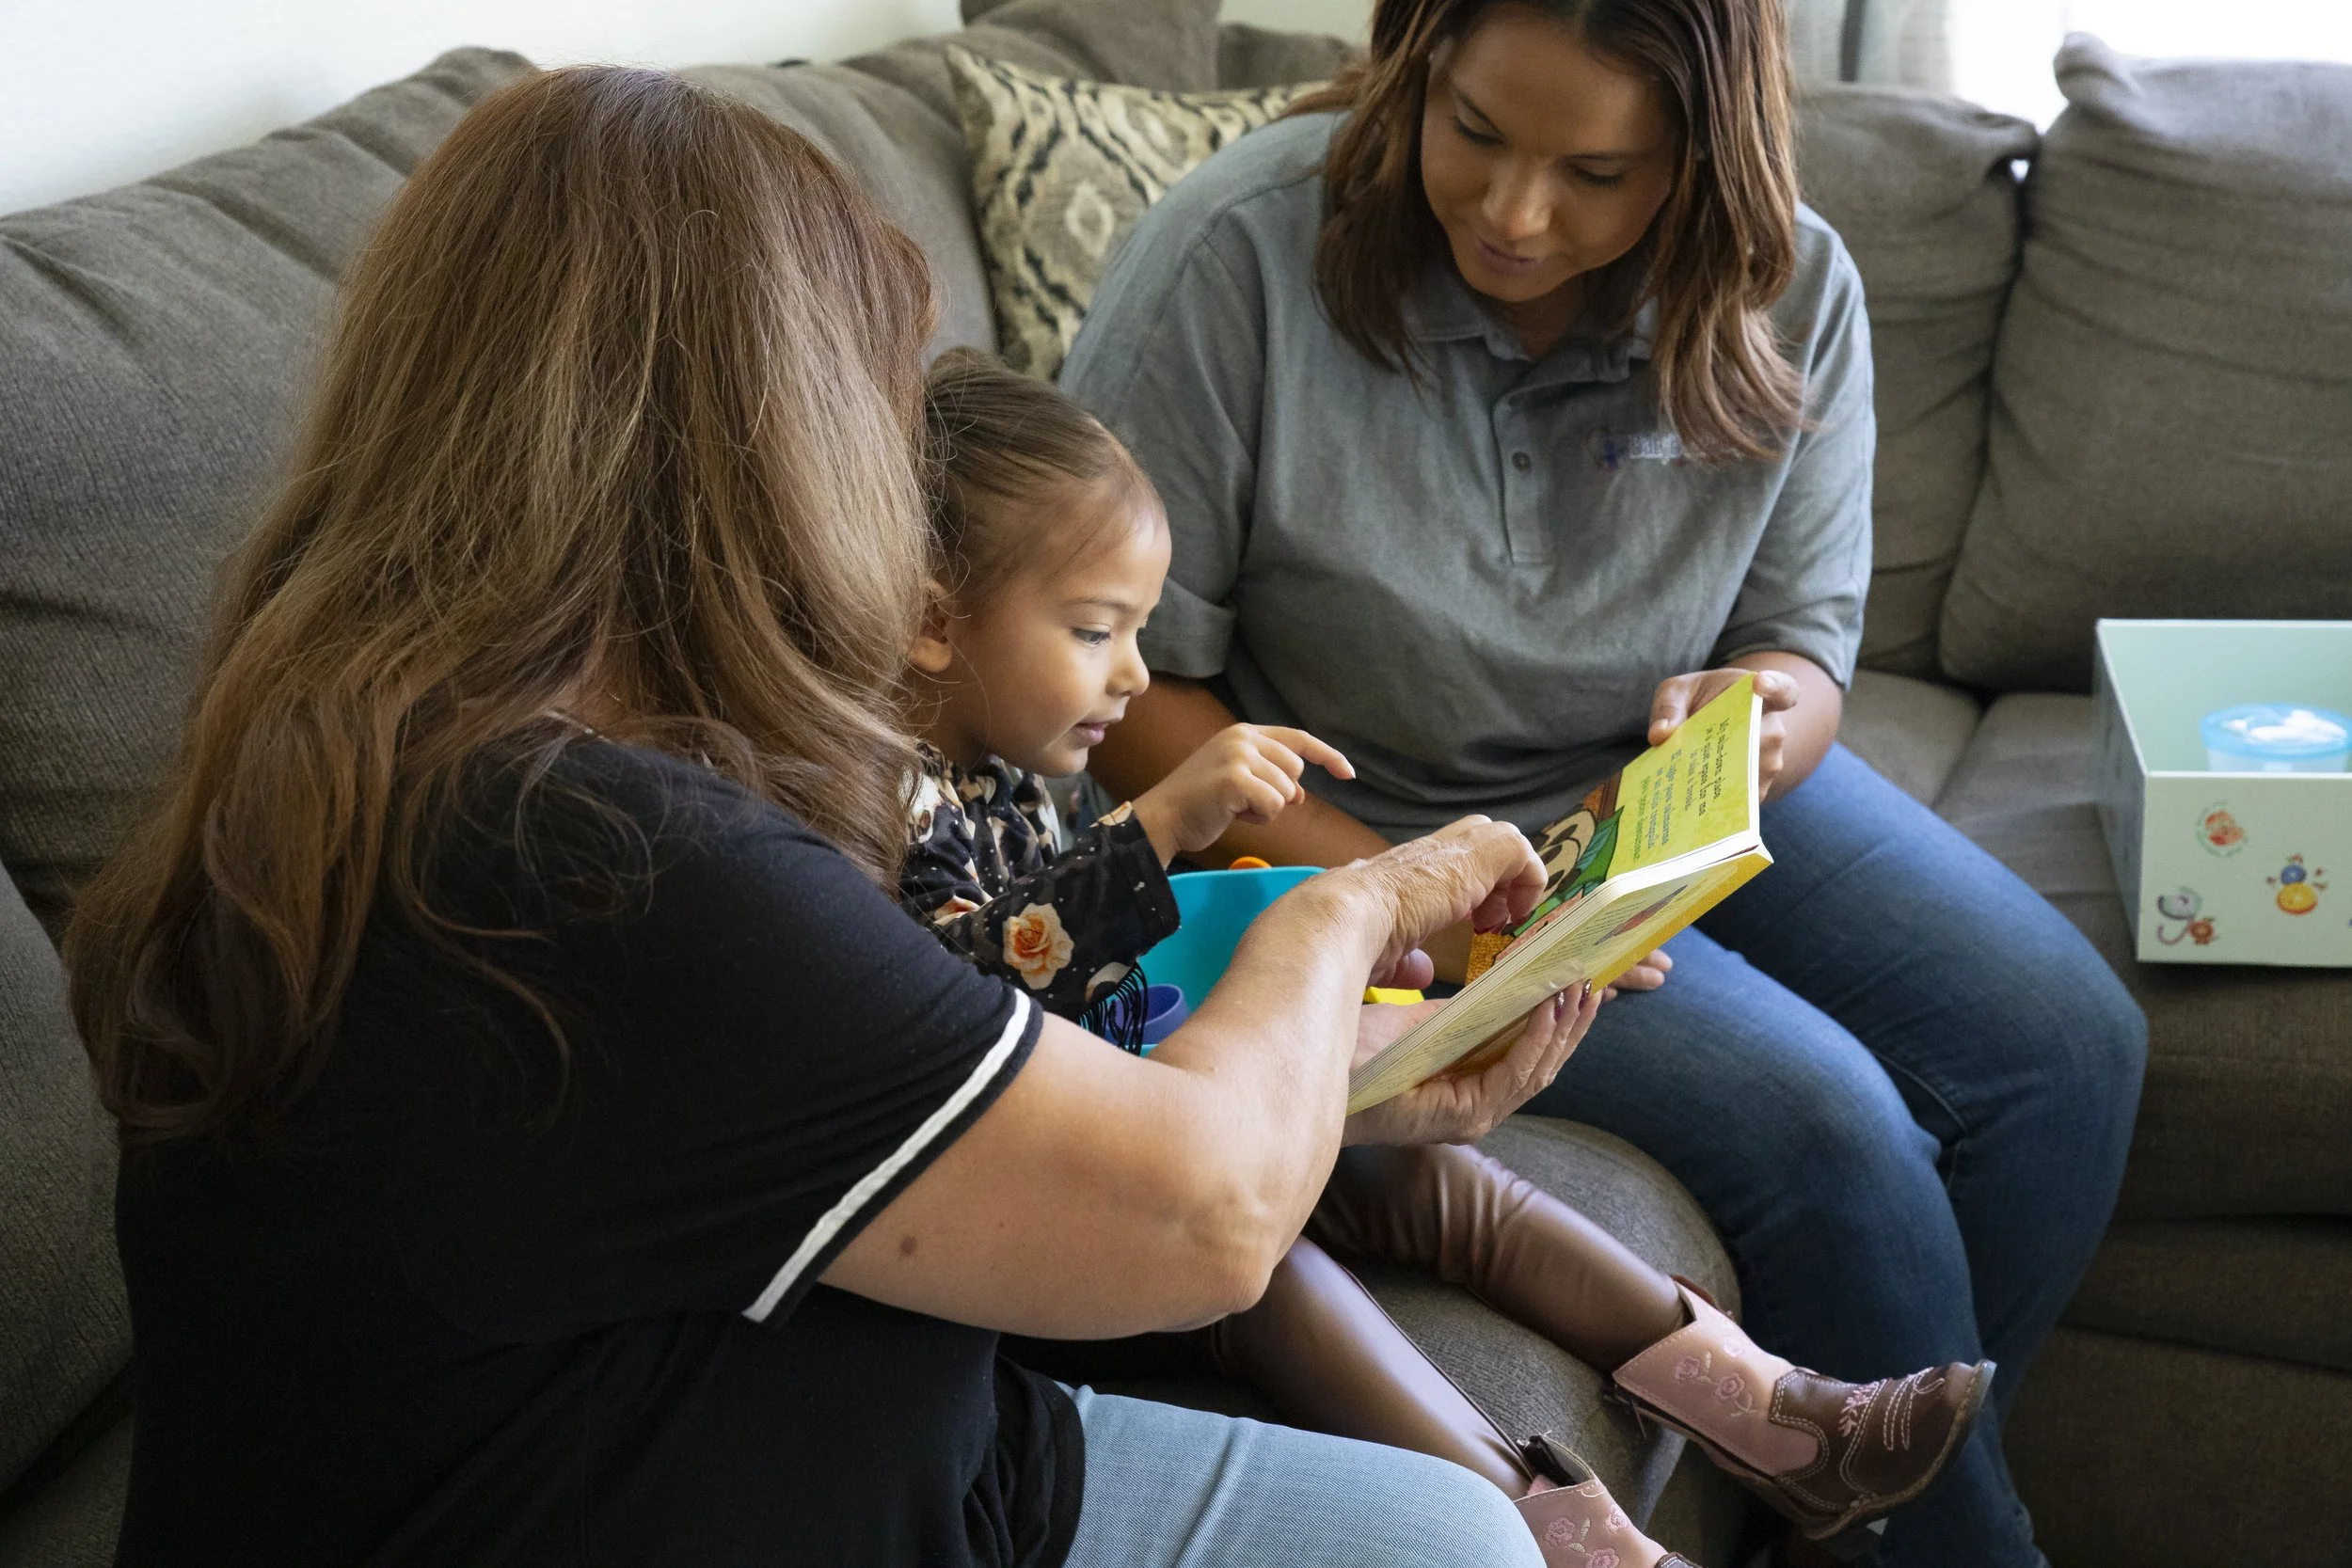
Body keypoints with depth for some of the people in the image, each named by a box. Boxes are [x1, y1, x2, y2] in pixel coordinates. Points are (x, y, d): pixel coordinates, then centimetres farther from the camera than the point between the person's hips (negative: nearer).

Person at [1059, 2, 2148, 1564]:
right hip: (1374, 834, -5)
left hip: (1672, 782, 6)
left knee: (2070, 1042, -7)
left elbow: (1803, 643, 0)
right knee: (1824, 1125, -20)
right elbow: (1128, 681, -19)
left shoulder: (1793, 293, -10)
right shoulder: (1240, 256, -23)